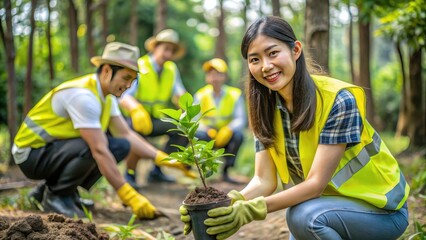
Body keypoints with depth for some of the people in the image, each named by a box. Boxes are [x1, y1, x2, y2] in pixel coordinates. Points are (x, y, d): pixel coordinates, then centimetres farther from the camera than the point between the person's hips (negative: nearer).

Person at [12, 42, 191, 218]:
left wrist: (162, 158, -9)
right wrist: (128, 196, -32)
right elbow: (99, 151, -31)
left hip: (59, 148, 9)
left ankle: (54, 185, 6)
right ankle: (55, 196, -9)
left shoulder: (107, 96, 3)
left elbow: (126, 135, 4)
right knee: (91, 148, -34)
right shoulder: (82, 96, -27)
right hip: (32, 154, -9)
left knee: (121, 146, -4)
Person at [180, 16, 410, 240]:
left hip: (381, 207, -6)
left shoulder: (338, 100, -25)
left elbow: (316, 182, -27)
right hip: (331, 204, 6)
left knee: (303, 216, -31)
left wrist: (252, 210, -38)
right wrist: (223, 207, -30)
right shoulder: (266, 108, -6)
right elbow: (264, 180, -11)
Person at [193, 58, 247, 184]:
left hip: (226, 137, 1)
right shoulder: (200, 95, -5)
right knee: (197, 134, -33)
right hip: (207, 136, -1)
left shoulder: (235, 94, -6)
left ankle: (226, 172, -14)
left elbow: (240, 119, -14)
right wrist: (208, 130, -33)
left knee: (238, 135, -30)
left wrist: (229, 129, -35)